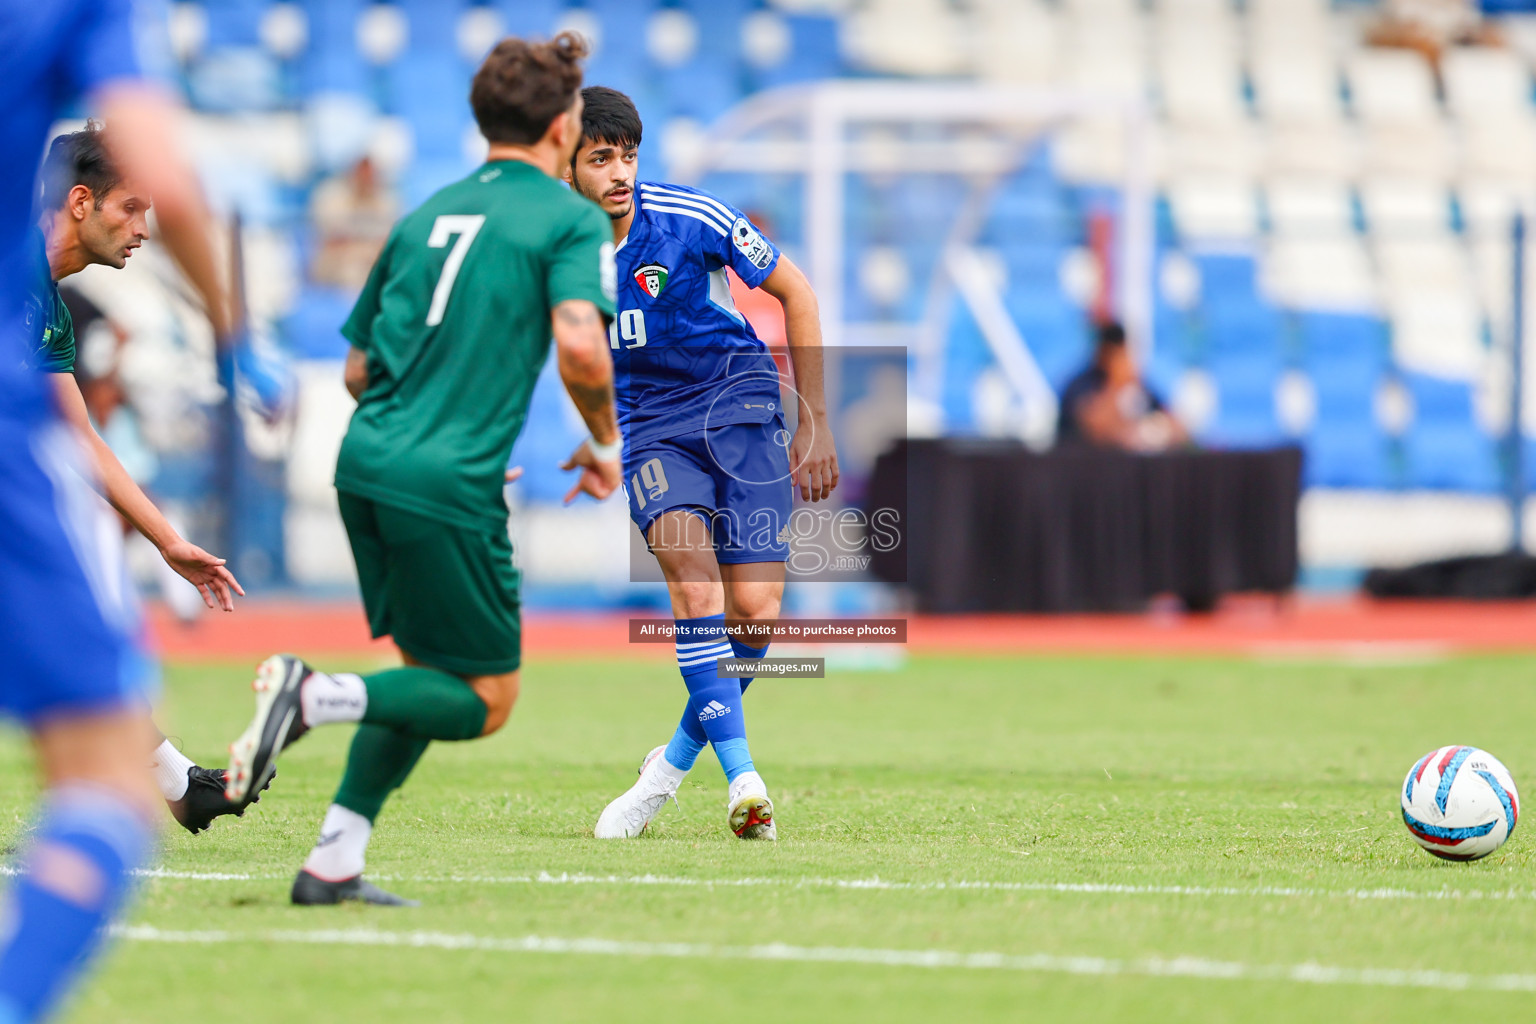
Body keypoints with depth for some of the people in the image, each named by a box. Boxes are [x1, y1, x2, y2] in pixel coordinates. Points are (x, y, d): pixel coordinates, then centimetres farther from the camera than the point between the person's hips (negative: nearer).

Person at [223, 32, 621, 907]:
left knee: (432, 674, 20)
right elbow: (581, 345, -17)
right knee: (486, 700, 4)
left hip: (366, 463, 7)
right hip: (450, 484, -7)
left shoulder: (428, 214, 18)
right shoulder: (571, 219, -1)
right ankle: (318, 696, -18)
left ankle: (335, 863, 10)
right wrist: (605, 443, 0)